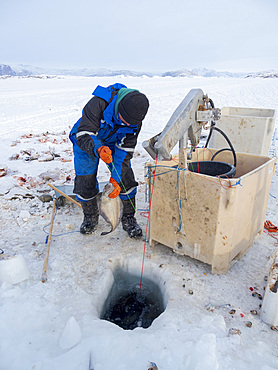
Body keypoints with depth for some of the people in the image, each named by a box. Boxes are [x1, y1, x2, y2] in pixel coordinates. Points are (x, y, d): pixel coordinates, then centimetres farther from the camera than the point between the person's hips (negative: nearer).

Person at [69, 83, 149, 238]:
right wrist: (98, 149, -58)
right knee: (85, 180, -7)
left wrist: (116, 178, -24)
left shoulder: (135, 119, -23)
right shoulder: (98, 104, -37)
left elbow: (125, 149, -18)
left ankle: (129, 218, 9)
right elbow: (83, 135, -35)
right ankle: (90, 217, 19)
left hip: (114, 143, 2)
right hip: (87, 142, -2)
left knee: (126, 178, -9)